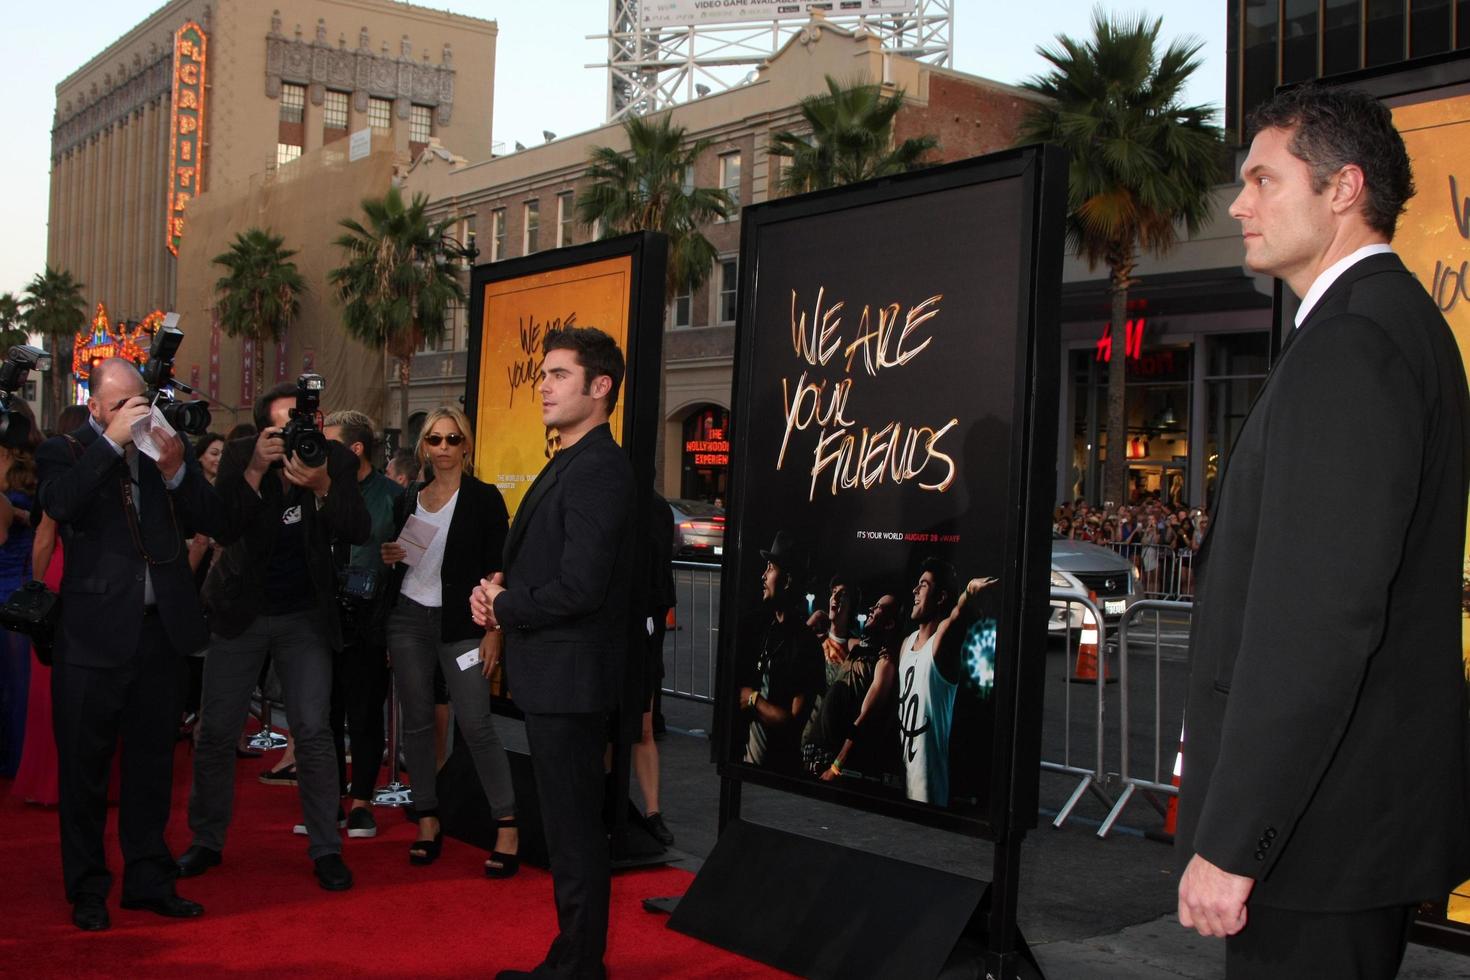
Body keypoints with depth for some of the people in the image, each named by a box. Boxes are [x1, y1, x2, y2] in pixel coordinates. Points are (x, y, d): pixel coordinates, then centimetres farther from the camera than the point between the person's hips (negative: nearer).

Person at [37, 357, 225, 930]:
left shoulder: (170, 449, 8)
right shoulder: (65, 452, 0)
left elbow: (213, 520, 2)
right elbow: (60, 505, -21)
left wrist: (177, 470, -13)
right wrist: (111, 442, -20)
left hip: (161, 628, 3)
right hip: (94, 632, -3)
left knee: (152, 763, 13)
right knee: (84, 766, 6)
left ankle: (149, 880, 24)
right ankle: (87, 889, 19)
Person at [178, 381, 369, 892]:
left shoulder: (335, 458, -11)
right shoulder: (240, 455, -12)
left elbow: (358, 531, -20)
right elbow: (222, 529, -21)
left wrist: (323, 487, -37)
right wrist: (255, 471, -34)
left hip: (306, 615, -1)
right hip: (240, 611, 1)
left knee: (313, 730, -5)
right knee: (216, 730, 7)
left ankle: (326, 849, 6)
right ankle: (206, 841, 24)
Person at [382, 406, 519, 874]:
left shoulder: (483, 498, -3)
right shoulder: (409, 500, 12)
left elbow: (497, 569, -7)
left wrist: (494, 631, -13)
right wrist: (390, 558, -1)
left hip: (460, 624, -5)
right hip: (408, 620, 5)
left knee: (476, 723, -10)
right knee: (417, 721, 6)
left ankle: (506, 826, -3)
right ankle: (427, 820, 16)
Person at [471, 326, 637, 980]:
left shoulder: (598, 471, -18)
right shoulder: (564, 466, 16)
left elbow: (579, 585, -25)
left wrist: (505, 607, -9)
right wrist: (498, 590, 1)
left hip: (569, 675, -11)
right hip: (550, 674, 11)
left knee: (574, 831, 0)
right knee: (569, 825, 18)